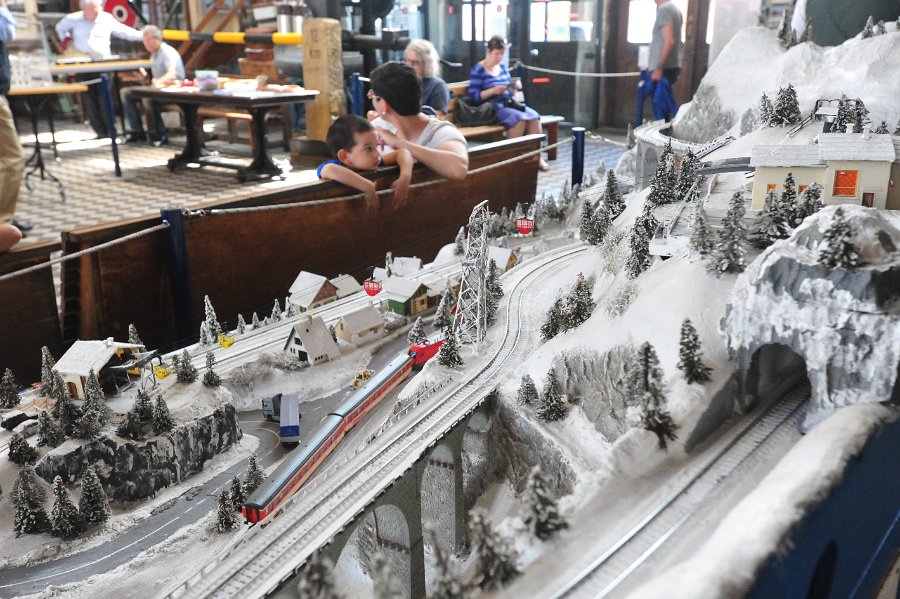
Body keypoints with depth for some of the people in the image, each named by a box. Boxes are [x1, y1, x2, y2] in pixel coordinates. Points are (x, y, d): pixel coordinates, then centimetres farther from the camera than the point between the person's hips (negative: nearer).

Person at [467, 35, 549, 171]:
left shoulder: (502, 67, 16)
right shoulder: (478, 70, -3)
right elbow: (473, 96, -11)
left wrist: (514, 87, -3)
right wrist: (493, 90, -22)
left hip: (508, 104, 6)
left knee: (534, 116, -21)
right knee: (520, 118, -33)